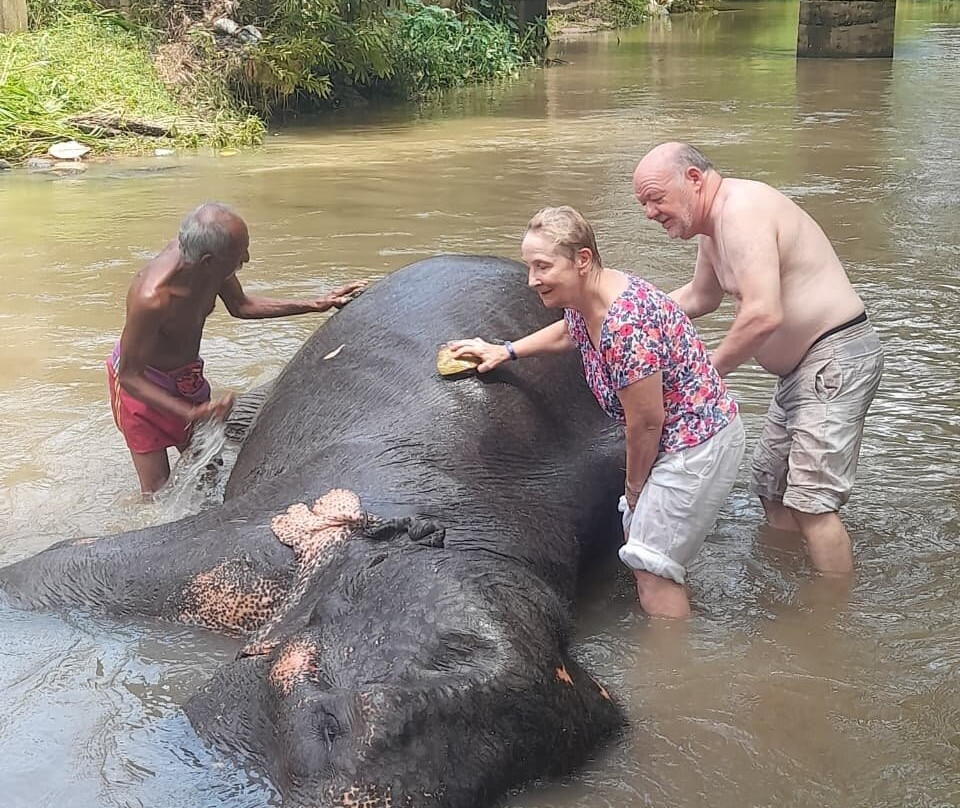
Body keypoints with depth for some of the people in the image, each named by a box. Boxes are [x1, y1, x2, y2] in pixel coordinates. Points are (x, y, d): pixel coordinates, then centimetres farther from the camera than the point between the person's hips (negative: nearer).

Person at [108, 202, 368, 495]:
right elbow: (129, 375, -29)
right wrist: (190, 413, -38)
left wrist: (316, 304, -2)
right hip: (141, 383, -7)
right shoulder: (152, 299, -41)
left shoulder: (200, 255, -20)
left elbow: (241, 306, 2)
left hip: (186, 373, 7)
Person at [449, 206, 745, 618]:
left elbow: (646, 421, -23)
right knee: (638, 537, 21)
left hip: (700, 443, -10)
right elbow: (568, 332, 26)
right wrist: (505, 351, 21)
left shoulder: (624, 325, -32)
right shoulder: (584, 302, -2)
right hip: (675, 439, 10)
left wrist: (634, 486, -7)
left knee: (652, 566, -7)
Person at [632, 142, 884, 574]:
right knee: (771, 488, 19)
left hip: (837, 356, -11)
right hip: (800, 367, 11)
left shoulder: (742, 210, -21)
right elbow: (700, 297, 30)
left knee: (811, 502, -14)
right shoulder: (715, 224, 12)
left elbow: (764, 315, -32)